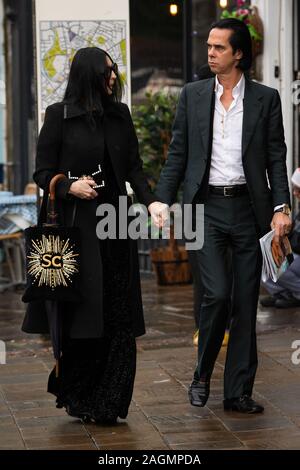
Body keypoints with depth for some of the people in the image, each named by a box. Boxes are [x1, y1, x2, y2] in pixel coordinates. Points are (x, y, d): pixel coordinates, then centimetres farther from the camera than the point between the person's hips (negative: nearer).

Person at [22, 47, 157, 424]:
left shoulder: (120, 114, 10)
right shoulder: (59, 115, -1)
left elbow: (134, 169, 9)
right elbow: (42, 173, 0)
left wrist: (150, 202, -8)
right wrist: (70, 187, -19)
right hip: (75, 225, -4)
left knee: (117, 318, -1)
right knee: (83, 313, -5)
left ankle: (106, 404, 7)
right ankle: (75, 394, 13)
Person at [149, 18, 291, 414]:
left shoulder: (266, 99, 4)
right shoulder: (193, 95, 7)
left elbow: (276, 158, 3)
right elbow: (178, 154, 8)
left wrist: (281, 207, -8)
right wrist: (162, 200, -2)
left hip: (248, 209, 1)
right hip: (207, 207, -1)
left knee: (246, 303, 3)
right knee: (217, 294, -12)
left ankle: (238, 392, 12)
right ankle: (202, 376, 10)